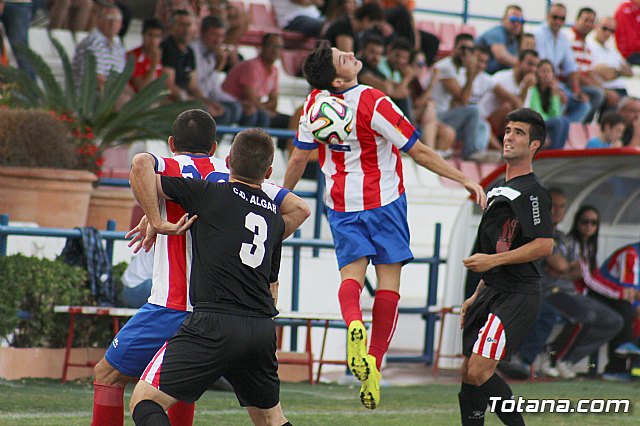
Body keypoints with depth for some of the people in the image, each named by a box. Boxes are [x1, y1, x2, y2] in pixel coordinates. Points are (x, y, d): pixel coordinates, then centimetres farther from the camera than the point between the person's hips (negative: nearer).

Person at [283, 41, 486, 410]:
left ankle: (353, 323, -33)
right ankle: (374, 364, -5)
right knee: (389, 279, 3)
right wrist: (464, 179, -7)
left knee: (351, 272, 2)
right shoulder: (373, 103, -19)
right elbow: (419, 152, -15)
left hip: (341, 205, 4)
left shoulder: (315, 103, -5)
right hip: (383, 200, -4)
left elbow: (298, 160, 6)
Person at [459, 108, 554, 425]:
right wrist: (477, 296, 24)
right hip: (493, 292, 10)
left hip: (517, 296, -10)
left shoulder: (531, 192, -11)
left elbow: (544, 245, -20)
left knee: (478, 373, -18)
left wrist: (493, 260, -20)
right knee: (469, 375, 9)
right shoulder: (498, 188, 19)